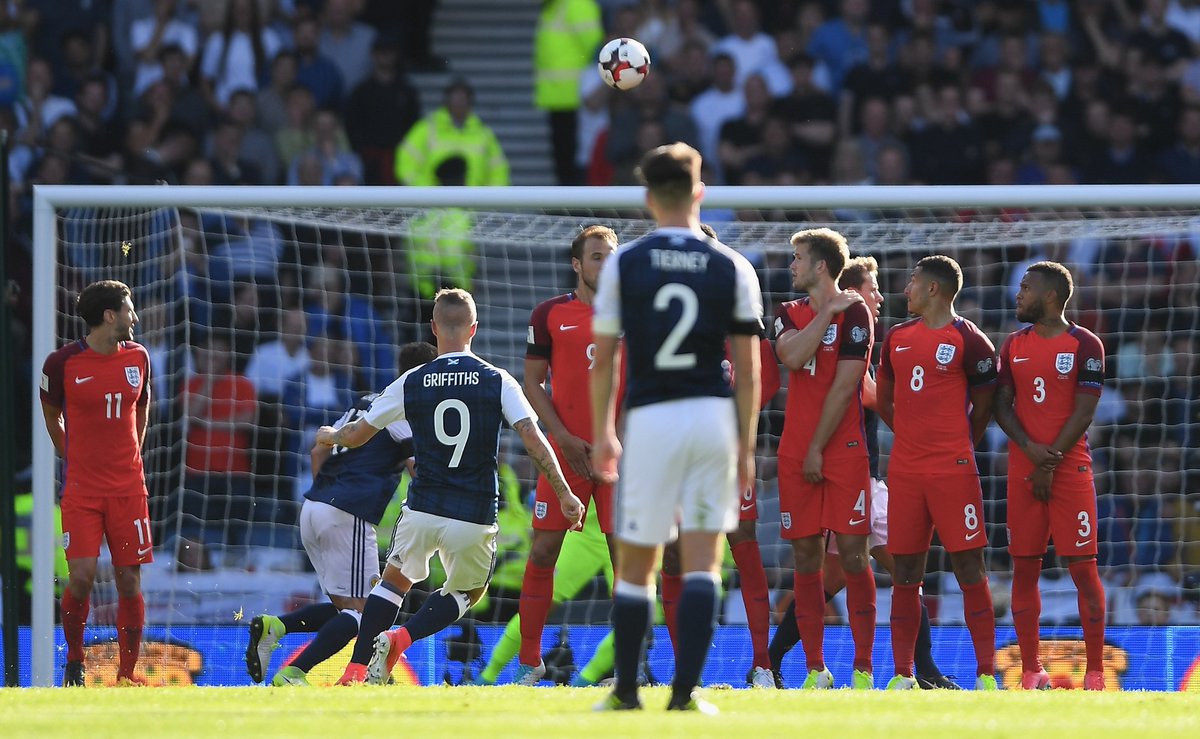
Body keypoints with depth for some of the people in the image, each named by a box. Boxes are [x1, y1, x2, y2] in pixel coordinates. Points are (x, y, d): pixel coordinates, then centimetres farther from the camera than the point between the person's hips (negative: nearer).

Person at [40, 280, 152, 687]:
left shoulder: (137, 357, 5)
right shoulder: (63, 362, -7)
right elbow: (51, 417, 9)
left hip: (128, 487, 3)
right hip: (81, 488, -3)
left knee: (129, 580, 0)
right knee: (81, 576, -13)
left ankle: (127, 674, 8)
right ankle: (74, 661, 10)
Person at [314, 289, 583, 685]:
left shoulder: (412, 382, 2)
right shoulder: (498, 381, -2)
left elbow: (355, 436, 11)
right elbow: (534, 439, -11)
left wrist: (328, 435, 34)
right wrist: (564, 493, -5)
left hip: (423, 509, 1)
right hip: (475, 516, -1)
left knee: (395, 579, 25)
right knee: (469, 591, 24)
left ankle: (357, 668, 11)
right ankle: (399, 640, 0)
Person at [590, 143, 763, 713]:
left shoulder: (623, 264, 1)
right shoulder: (733, 269, 2)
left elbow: (603, 360, 3)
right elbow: (747, 370, 2)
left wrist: (601, 433, 14)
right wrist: (745, 446, 10)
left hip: (649, 419, -1)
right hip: (713, 415, 1)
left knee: (635, 564, 8)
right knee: (702, 563, 2)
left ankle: (626, 690, 14)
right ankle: (685, 690, -5)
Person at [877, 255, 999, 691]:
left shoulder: (969, 340, -4)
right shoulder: (898, 337, 14)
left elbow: (983, 405, 2)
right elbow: (884, 399, 23)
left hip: (953, 470, -6)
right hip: (904, 470, 6)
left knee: (968, 566, -6)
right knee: (906, 571, 5)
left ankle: (986, 672, -6)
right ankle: (902, 672, 8)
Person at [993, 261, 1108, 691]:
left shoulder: (1084, 345, -2)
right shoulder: (1014, 345, 12)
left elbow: (1083, 413, -6)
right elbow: (1002, 406, 8)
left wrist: (1050, 465, -10)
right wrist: (1031, 449, -9)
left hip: (1070, 469, -4)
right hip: (1022, 471, 4)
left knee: (1083, 567, -6)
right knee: (1024, 568, 2)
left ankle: (1095, 671, -3)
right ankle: (1030, 668, 8)